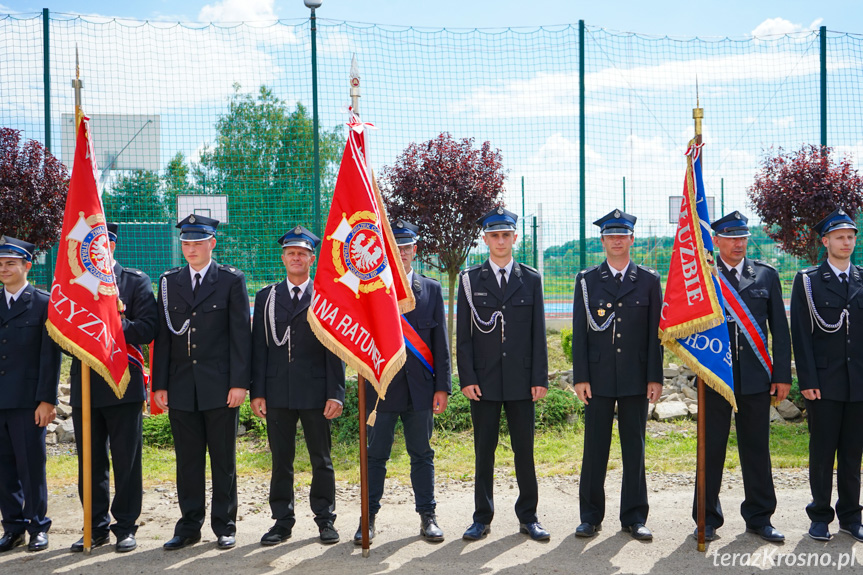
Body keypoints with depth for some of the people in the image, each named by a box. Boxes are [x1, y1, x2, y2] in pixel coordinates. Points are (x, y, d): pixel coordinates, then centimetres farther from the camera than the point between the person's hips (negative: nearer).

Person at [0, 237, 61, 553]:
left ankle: (38, 527, 12)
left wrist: (47, 400, -10)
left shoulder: (44, 304, -2)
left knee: (31, 465, 1)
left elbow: (50, 356, -5)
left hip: (27, 401, -4)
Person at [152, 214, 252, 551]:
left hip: (220, 387, -3)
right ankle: (189, 526, 18)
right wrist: (159, 384, 4)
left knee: (223, 459, 4)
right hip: (182, 388, 3)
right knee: (187, 460, 8)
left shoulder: (232, 280, 2)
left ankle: (224, 526, 15)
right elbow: (163, 336, 10)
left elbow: (241, 334, -3)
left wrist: (240, 383, -9)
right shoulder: (169, 282, 11)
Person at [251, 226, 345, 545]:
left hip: (315, 393, -2)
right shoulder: (266, 297, 10)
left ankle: (325, 520, 16)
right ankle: (282, 520, 16)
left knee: (321, 459, 6)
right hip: (278, 393, 2)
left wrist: (336, 394, -8)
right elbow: (259, 348, 8)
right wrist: (257, 392, 0)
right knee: (281, 460, 7)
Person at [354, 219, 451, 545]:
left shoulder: (431, 290, 8)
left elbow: (441, 343, 6)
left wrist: (442, 387, 1)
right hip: (382, 386, -1)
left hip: (420, 388, 1)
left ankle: (427, 517, 18)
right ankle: (369, 518, 16)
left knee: (422, 454, 9)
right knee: (375, 455, 5)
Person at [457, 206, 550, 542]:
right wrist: (467, 378, -6)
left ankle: (528, 517, 16)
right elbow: (463, 334, 2)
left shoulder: (531, 280, 7)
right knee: (484, 452, 5)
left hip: (521, 380, 1)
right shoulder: (470, 279, 4)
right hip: (484, 381, -1)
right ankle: (482, 518, 14)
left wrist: (540, 378, -2)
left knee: (524, 451, 6)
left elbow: (538, 334, 5)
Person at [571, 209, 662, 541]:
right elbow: (579, 332, 3)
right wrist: (580, 377, -4)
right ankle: (590, 517, 13)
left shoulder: (649, 280, 7)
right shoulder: (587, 280, 6)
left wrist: (655, 378, -2)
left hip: (636, 379, 0)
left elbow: (655, 333, 4)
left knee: (634, 449, 6)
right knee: (594, 448, 3)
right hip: (598, 377, 0)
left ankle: (634, 518, 15)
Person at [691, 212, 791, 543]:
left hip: (755, 377, 2)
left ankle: (759, 518, 20)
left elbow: (780, 330, 7)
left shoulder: (766, 276, 8)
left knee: (757, 448, 8)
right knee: (711, 448, 5)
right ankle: (707, 519, 15)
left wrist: (782, 375, 2)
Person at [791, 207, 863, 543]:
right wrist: (807, 381, -10)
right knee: (822, 450, 3)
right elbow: (801, 335, -4)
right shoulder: (807, 281, 1)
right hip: (824, 383, -3)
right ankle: (820, 517, 13)